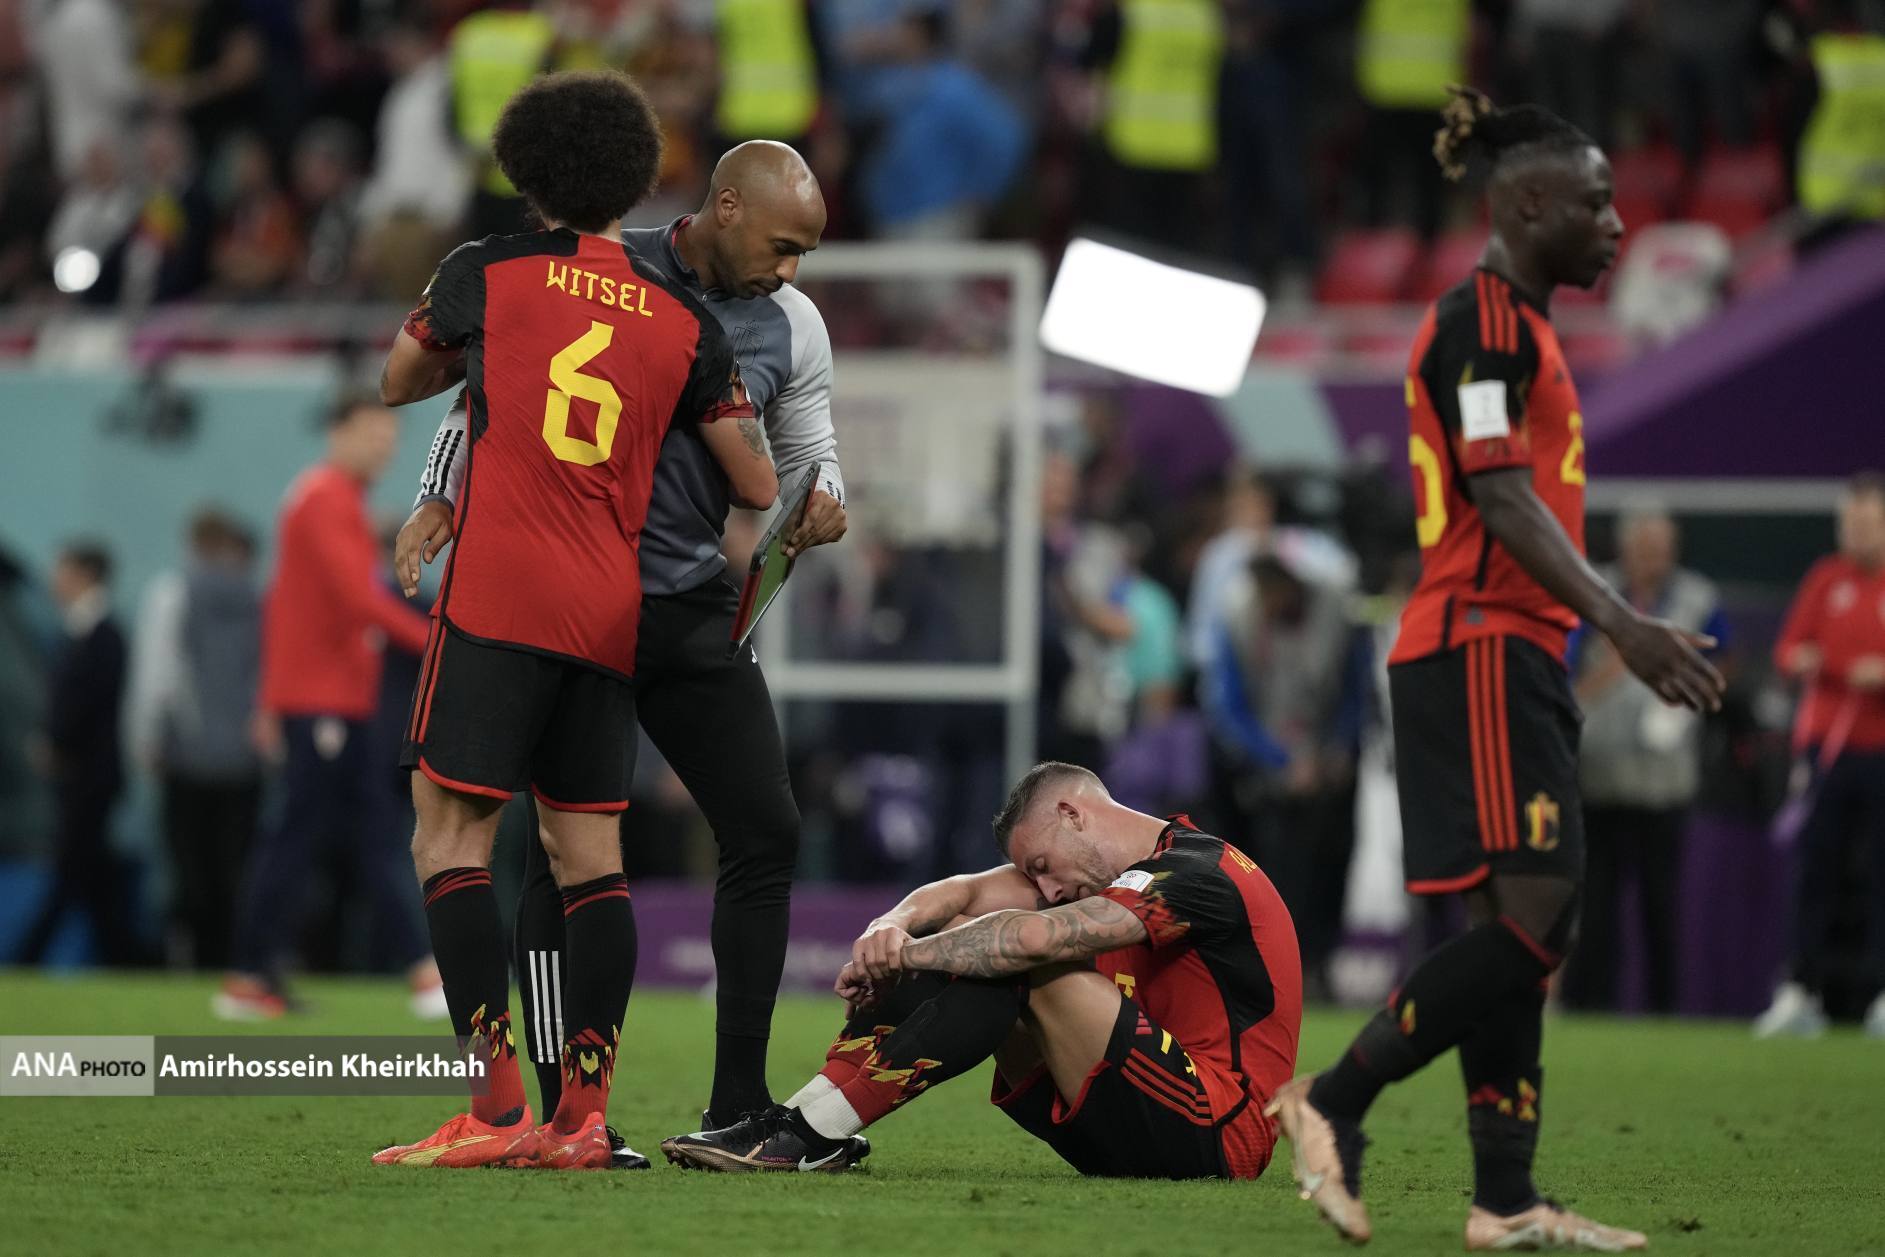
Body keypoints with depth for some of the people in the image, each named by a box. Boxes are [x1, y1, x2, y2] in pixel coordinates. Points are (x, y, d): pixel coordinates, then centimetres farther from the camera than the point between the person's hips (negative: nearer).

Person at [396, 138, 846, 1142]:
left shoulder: (791, 326, 6)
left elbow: (805, 456, 16)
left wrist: (818, 509, -7)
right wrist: (441, 496, -9)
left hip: (697, 609, 5)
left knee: (767, 832, -1)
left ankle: (737, 1104, 6)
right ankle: (563, 1116, 0)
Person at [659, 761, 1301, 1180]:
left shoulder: (1196, 873, -16)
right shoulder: (1132, 865, 14)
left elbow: (1035, 937, -28)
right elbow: (969, 894, 8)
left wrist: (903, 956, -16)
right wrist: (896, 925, -13)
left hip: (1218, 1136, -10)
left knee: (1025, 964, -24)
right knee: (972, 940, 2)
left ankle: (812, 1133, -26)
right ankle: (806, 1117, -12)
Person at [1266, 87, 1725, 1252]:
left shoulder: (1519, 324, 20)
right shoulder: (1483, 320, -11)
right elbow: (1502, 497, -19)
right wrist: (1620, 619, -26)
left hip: (1515, 655, 10)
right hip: (1481, 647, -10)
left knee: (1524, 928, 6)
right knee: (1534, 916, -15)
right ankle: (1333, 1101, -9)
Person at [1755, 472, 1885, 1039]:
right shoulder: (1826, 579, 10)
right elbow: (1789, 647, 11)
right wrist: (1801, 660, -11)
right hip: (1826, 743, 3)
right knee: (1813, 869, 0)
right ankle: (1800, 990, 2)